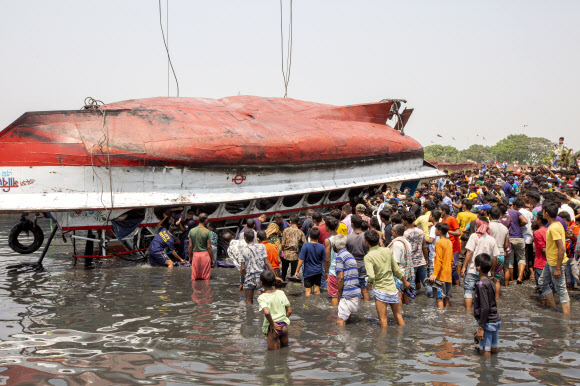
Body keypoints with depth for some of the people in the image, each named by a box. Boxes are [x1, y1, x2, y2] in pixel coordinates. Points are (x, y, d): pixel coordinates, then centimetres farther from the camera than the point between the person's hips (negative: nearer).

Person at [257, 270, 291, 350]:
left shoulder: (262, 298, -12)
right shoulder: (281, 293, 1)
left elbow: (266, 312, -30)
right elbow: (289, 311, 2)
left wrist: (272, 324, -16)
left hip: (271, 328, -4)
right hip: (284, 325, 4)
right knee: (285, 347, 23)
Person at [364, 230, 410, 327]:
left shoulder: (368, 257, -14)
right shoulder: (388, 251, 2)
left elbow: (371, 276, -25)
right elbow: (396, 270, 10)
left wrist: (370, 283, -3)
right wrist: (405, 282, 25)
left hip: (380, 290, -5)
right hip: (393, 289, 5)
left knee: (383, 320, 2)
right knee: (398, 315, 20)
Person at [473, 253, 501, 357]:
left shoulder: (482, 285, -19)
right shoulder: (490, 282, 8)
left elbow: (485, 308, -23)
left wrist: (481, 327, -21)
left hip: (488, 323, -9)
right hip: (495, 321, 9)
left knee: (485, 352, -4)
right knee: (493, 348, 16)